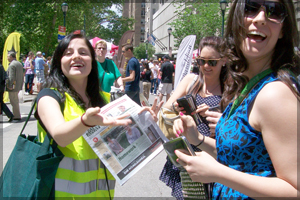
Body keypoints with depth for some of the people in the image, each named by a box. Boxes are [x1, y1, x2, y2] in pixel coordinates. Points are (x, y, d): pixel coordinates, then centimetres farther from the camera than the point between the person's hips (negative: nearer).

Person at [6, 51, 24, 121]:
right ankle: (16, 115, 27)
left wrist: (10, 86, -17)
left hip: (13, 86, -9)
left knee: (13, 101, -2)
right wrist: (21, 83, 22)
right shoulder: (20, 64, 13)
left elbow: (11, 77, -21)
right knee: (16, 101, 19)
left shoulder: (12, 65, -16)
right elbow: (21, 75, 18)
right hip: (19, 86, 9)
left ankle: (17, 116, 1)